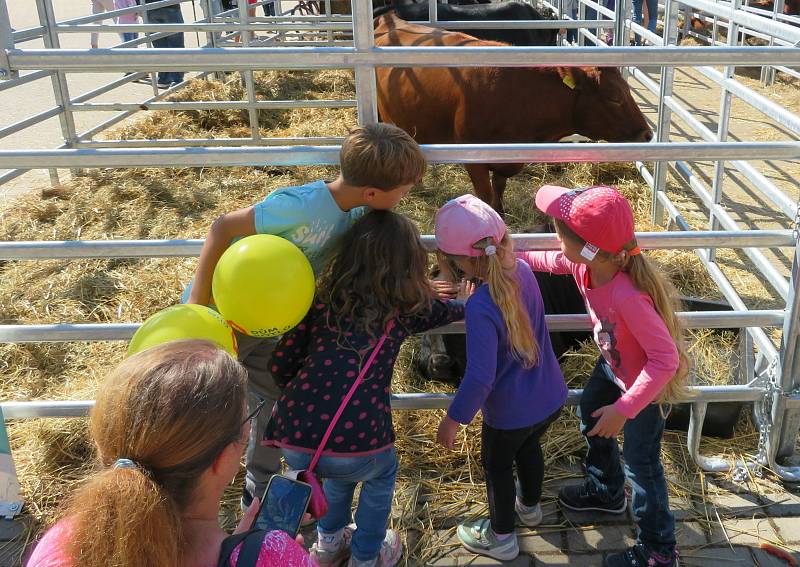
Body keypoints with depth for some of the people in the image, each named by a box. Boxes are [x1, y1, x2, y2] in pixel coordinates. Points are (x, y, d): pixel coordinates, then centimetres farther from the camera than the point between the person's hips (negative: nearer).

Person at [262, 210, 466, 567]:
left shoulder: (325, 298, 13)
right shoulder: (406, 307, 10)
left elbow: (280, 366, 10)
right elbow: (446, 311, 31)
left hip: (293, 442, 3)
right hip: (355, 446, -3)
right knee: (382, 472, 34)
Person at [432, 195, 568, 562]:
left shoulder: (480, 308, -32)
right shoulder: (522, 271, -11)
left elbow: (480, 377, -29)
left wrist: (454, 419, -16)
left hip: (510, 412, -7)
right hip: (551, 397, 7)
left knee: (497, 465, 22)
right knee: (529, 447, 34)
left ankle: (501, 537, 44)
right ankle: (530, 506, 61)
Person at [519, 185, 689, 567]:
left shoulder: (628, 297, -44)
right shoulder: (584, 264, -21)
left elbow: (665, 359, -37)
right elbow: (554, 261, 5)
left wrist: (624, 408, -36)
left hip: (649, 379, -9)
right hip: (614, 366, 9)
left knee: (640, 462, 4)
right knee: (590, 416, 27)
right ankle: (606, 492, 54)